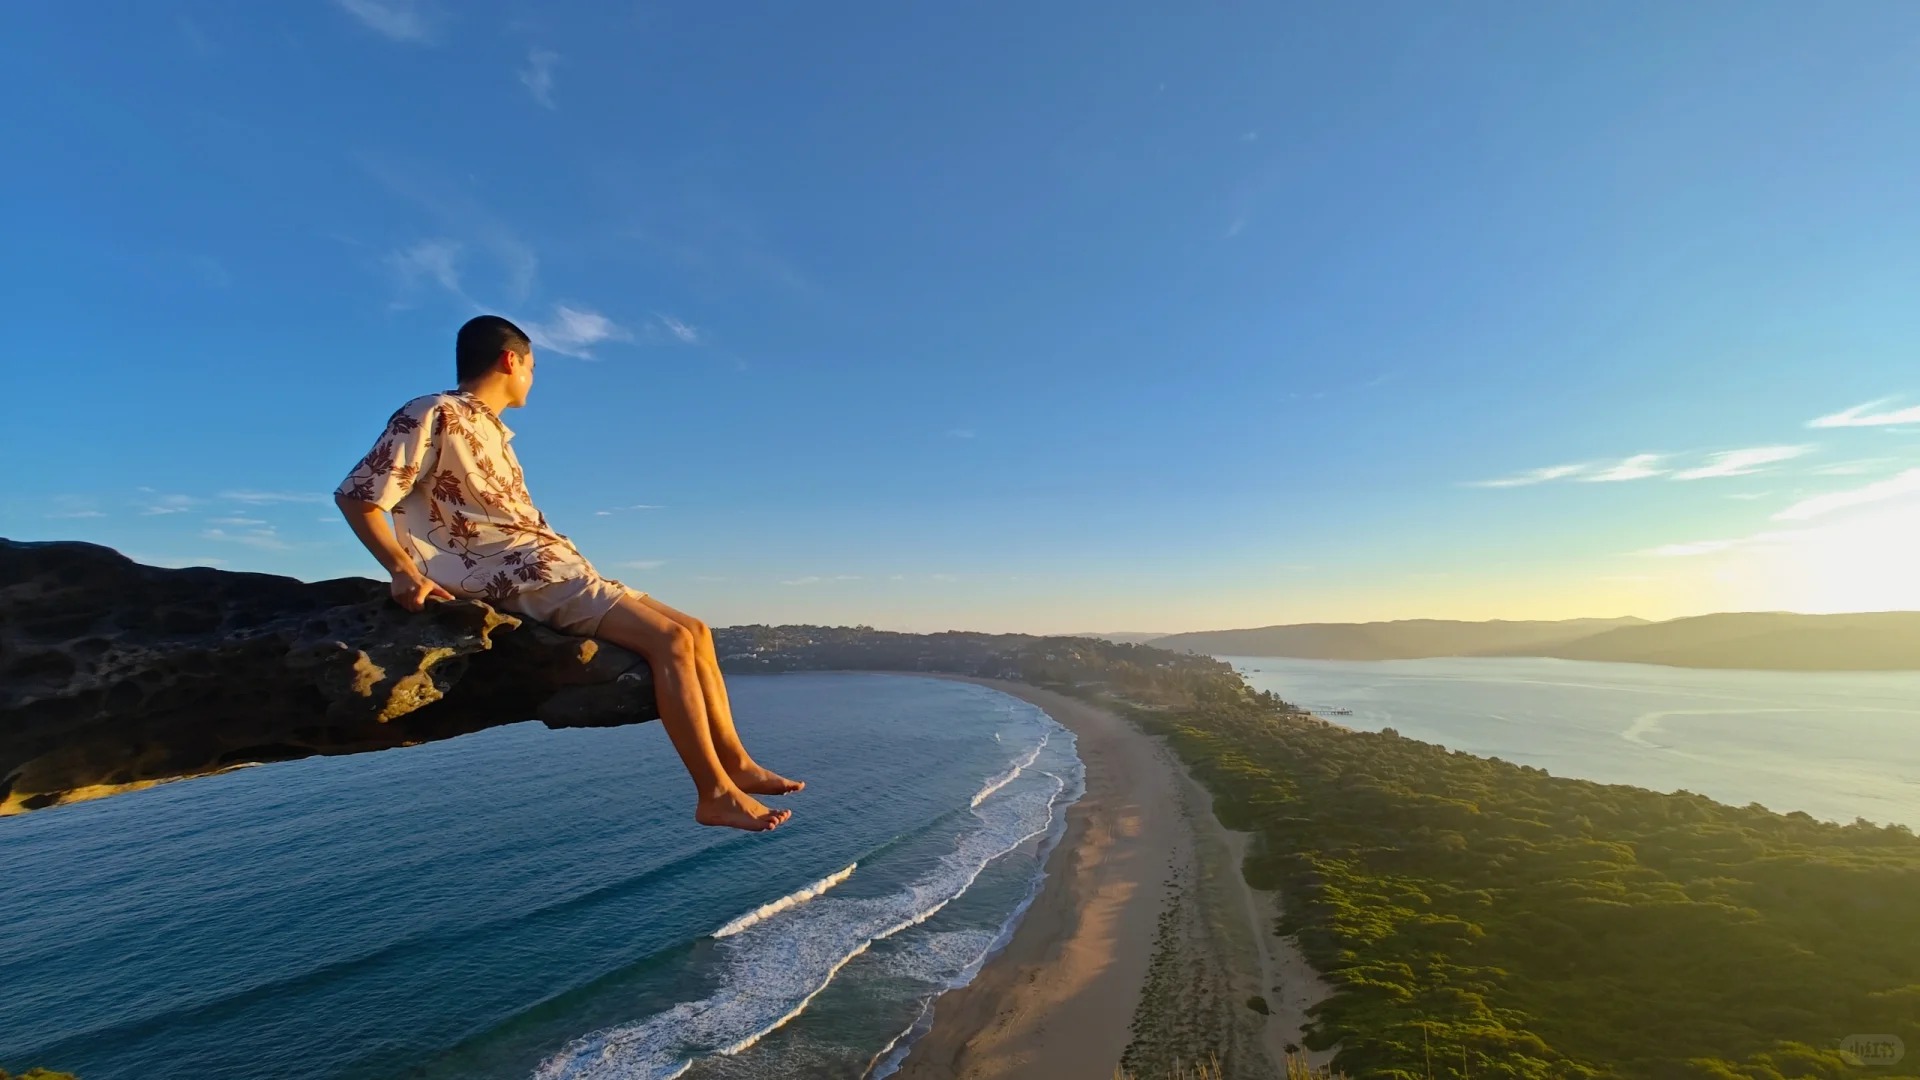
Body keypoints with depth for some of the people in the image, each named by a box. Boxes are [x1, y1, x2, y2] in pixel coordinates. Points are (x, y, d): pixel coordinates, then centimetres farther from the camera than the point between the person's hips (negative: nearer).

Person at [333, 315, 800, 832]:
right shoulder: (436, 415, -1)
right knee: (671, 638, -23)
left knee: (694, 631, 0)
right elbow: (356, 495, -7)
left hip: (557, 570, 9)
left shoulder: (490, 430, 25)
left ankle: (736, 763, 1)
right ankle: (716, 793, -21)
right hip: (525, 577, -9)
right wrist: (404, 571, -16)